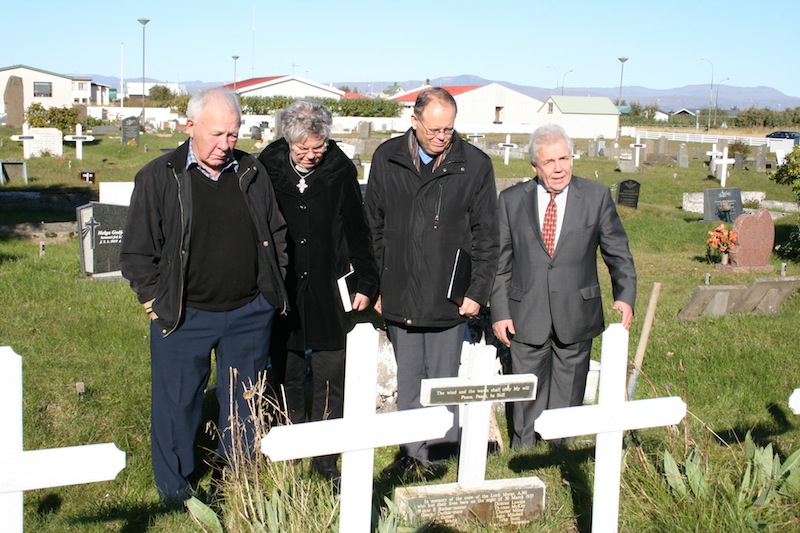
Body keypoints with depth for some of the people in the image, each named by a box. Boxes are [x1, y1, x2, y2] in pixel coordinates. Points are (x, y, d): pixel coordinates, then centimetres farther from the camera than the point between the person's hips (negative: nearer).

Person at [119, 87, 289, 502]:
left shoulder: (252, 173, 3)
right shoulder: (159, 177, -6)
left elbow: (276, 234, 15)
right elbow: (135, 251, -1)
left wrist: (273, 289, 9)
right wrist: (155, 301, -5)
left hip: (249, 314, 3)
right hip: (184, 317, -2)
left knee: (245, 405, 13)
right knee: (177, 404, 9)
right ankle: (175, 487, 28)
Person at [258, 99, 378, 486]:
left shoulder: (340, 171, -1)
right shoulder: (266, 169, -2)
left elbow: (357, 231, 7)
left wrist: (366, 282, 5)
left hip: (329, 297, 0)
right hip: (280, 295, 0)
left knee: (331, 382, 3)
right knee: (287, 380, 9)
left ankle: (326, 462, 15)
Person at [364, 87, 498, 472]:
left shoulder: (474, 164, -3)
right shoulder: (387, 158, 2)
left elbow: (485, 235, 1)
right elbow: (373, 227, 8)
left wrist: (478, 292, -3)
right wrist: (373, 286, 6)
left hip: (448, 298, -2)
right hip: (399, 295, 2)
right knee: (408, 382, 12)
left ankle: (439, 458, 17)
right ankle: (411, 451, 25)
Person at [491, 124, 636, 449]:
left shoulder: (597, 196, 0)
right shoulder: (511, 200, 2)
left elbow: (618, 253, 4)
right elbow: (500, 262, 4)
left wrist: (625, 296, -9)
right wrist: (499, 312, -1)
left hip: (576, 315, 0)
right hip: (527, 317, 0)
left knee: (568, 397, 9)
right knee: (527, 397, 9)